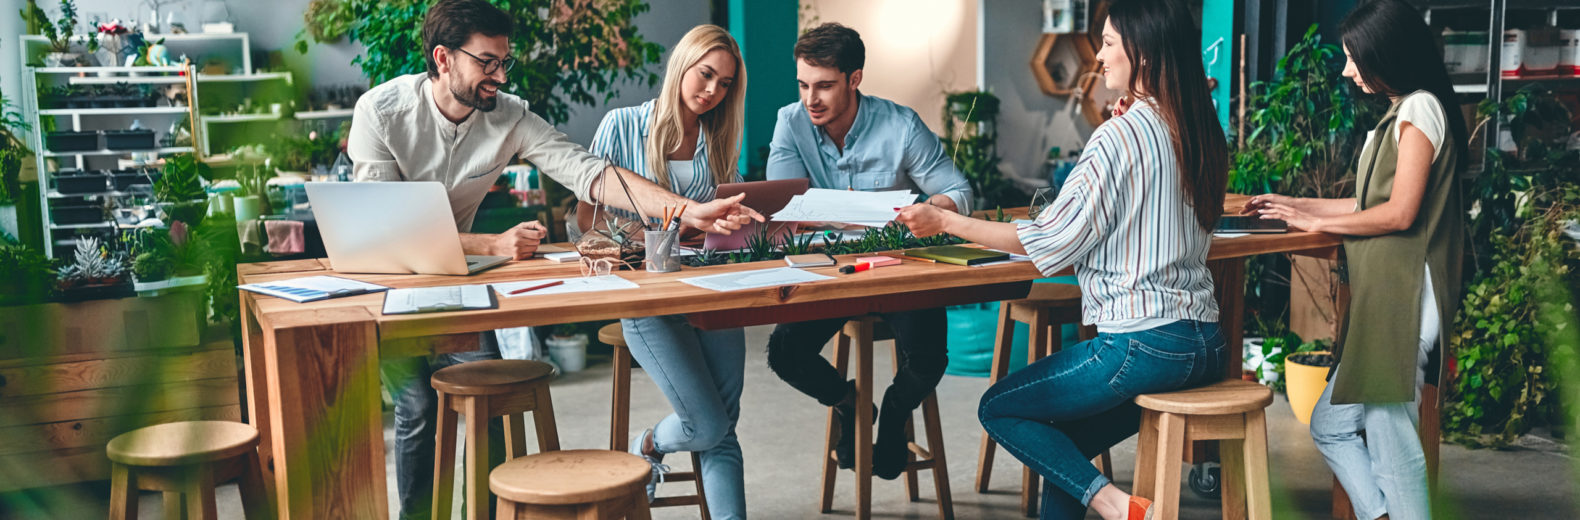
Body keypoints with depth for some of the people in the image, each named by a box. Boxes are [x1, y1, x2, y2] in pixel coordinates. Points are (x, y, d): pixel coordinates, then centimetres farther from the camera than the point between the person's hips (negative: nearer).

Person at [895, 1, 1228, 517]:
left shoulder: (1121, 134, -15)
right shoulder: (1201, 134, 9)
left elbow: (1050, 240, -13)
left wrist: (944, 221, -6)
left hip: (1143, 345, -9)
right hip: (1205, 345, 9)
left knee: (999, 408, 8)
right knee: (1063, 436, 22)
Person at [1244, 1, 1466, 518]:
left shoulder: (1420, 108, -9)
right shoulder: (1402, 114, 20)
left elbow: (1400, 213, -16)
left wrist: (1317, 222, -5)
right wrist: (1296, 205, 22)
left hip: (1402, 301, -10)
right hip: (1382, 300, 10)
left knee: (1392, 445, -7)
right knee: (1331, 424, 11)